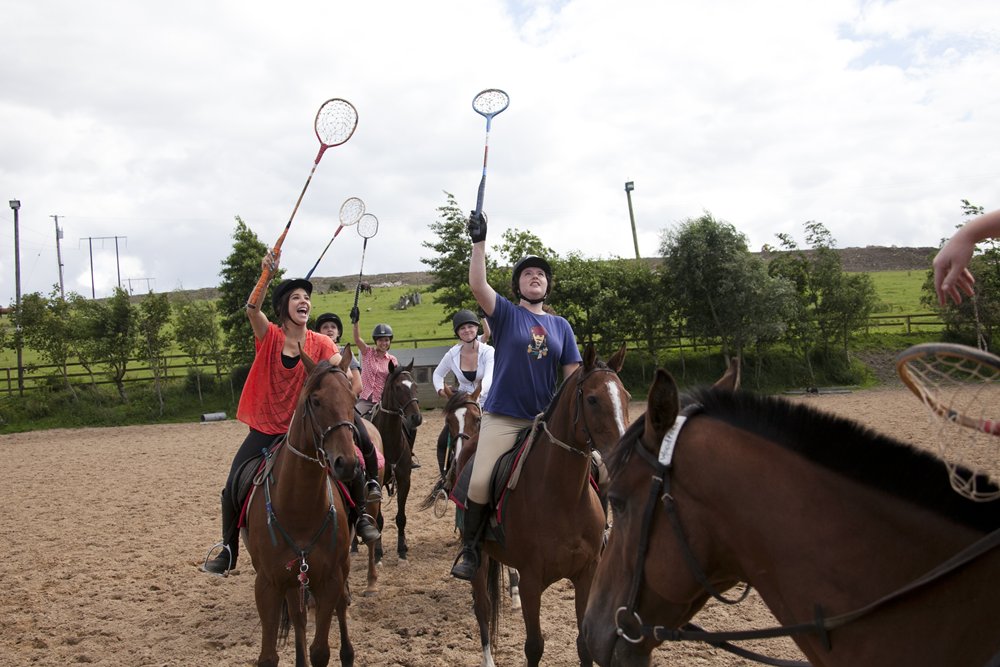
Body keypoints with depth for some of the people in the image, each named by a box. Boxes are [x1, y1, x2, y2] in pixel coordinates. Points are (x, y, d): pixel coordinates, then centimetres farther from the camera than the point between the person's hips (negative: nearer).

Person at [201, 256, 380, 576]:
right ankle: (228, 550, 17)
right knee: (232, 487, -5)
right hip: (265, 429, 0)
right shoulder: (269, 336, -6)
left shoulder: (321, 344, -4)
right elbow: (252, 309, -26)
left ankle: (361, 514, 8)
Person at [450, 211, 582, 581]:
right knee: (480, 482, -18)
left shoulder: (561, 326, 13)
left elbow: (573, 374, 10)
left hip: (546, 421, 4)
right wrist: (479, 241, -20)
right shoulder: (506, 314, 4)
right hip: (502, 417, -3)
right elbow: (477, 284, -14)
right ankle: (469, 548, 3)